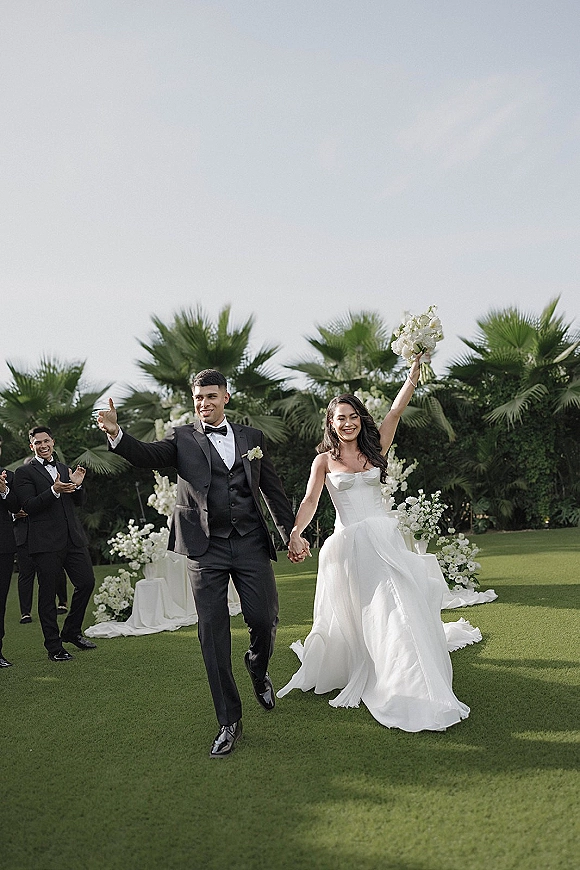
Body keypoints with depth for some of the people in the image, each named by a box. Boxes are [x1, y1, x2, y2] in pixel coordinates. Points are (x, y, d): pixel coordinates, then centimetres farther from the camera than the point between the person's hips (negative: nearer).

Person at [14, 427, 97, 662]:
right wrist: (54, 491, -24)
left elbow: (79, 501, 16)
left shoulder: (64, 468, 17)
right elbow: (28, 506, -11)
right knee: (47, 594, 1)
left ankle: (71, 631, 25)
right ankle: (54, 646, 11)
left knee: (87, 582, 5)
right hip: (46, 543, -5)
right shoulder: (24, 472, -1)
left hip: (73, 538, 5)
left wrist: (77, 485, -5)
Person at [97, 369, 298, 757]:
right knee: (213, 634, 1)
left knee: (265, 621, 0)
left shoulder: (252, 437, 12)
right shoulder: (183, 438, 6)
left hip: (251, 543, 2)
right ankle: (229, 721, 14)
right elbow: (148, 455, -12)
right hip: (206, 549, -1)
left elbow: (272, 488, 15)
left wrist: (292, 532, 11)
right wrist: (115, 433, -31)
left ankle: (258, 668, 37)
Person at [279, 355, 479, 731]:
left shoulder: (375, 448, 8)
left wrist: (415, 371, -9)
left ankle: (419, 690, 6)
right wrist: (296, 533, -26)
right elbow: (310, 501, -8)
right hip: (350, 544, -2)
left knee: (399, 609, -4)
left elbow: (397, 408, 0)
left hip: (386, 540, 2)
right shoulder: (324, 460, 3)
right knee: (359, 616, 3)